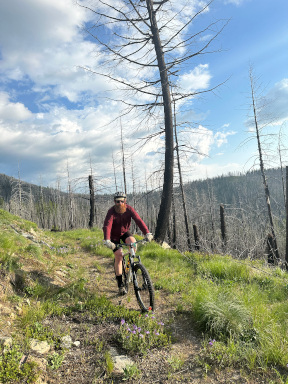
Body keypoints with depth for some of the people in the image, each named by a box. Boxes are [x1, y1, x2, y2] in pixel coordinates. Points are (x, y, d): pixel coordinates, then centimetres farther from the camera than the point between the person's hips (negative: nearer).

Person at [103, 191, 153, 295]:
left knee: (133, 242, -29)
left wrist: (147, 233, -44)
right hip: (114, 235, -2)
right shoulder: (111, 211, -26)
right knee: (118, 256, -10)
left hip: (125, 232, 2)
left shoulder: (129, 209, -20)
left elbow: (138, 220, -31)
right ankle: (120, 284, 0)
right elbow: (107, 226, -38)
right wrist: (107, 240, -55)